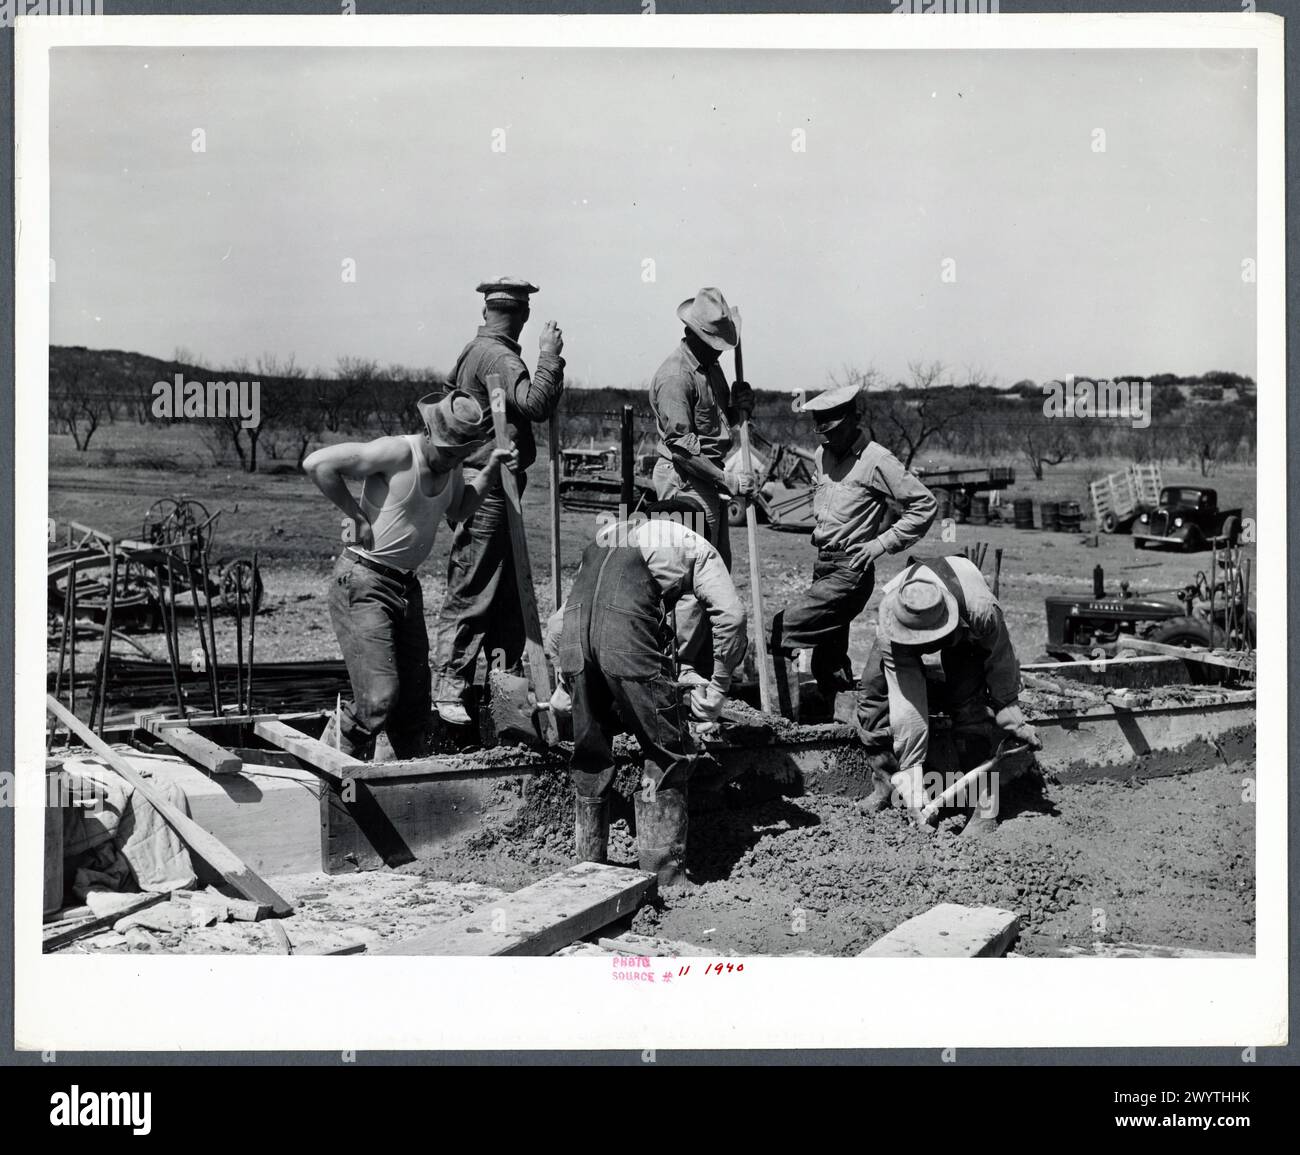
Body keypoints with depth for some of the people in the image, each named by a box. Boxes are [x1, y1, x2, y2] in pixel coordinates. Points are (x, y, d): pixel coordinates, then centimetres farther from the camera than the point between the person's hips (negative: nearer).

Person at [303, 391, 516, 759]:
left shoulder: (451, 467, 7)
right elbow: (316, 463, -23)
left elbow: (457, 511, 27)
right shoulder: (396, 453, -19)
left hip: (407, 587, 8)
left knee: (415, 700, 12)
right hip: (362, 584, -8)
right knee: (379, 698, -15)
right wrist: (357, 515, -18)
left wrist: (489, 474, 11)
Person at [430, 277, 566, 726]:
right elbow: (535, 404, -27)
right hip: (485, 485, -11)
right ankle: (450, 688, -4)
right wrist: (550, 356, -17)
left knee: (508, 591, 14)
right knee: (471, 591, -8)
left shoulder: (473, 351, 18)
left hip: (497, 489, 11)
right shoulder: (496, 356, -15)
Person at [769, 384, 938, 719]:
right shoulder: (823, 454, 12)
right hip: (823, 566, 8)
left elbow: (925, 505, -11)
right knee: (828, 661, 11)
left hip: (850, 572, -8)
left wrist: (882, 543, -14)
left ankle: (790, 719, -11)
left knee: (784, 627, -15)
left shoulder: (877, 461, -11)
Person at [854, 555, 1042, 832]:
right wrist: (912, 782, -38)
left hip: (966, 632, -1)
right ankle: (885, 781, 5)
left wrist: (1014, 721, -13)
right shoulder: (888, 625, -41)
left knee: (969, 702, -21)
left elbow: (1000, 662, -24)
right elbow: (906, 712, -39)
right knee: (874, 690, -13)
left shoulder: (981, 611, -45)